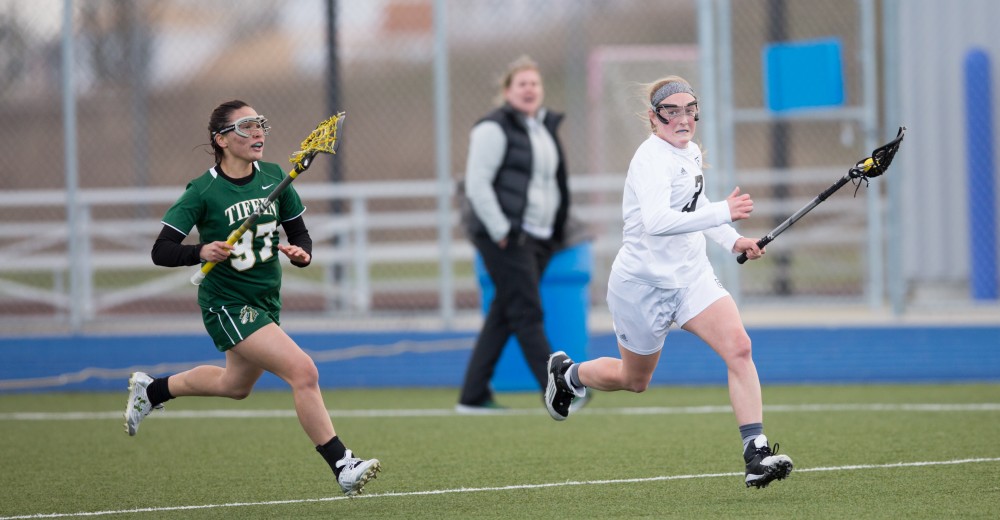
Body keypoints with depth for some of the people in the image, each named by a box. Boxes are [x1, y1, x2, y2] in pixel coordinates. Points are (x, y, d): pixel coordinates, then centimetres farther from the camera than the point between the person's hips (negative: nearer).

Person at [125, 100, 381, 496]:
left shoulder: (274, 178, -2)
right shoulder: (203, 191, -17)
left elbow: (299, 233, 7)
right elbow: (161, 251, -18)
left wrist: (302, 252, -16)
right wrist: (202, 252, -36)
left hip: (265, 300, 7)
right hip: (226, 304, -7)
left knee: (235, 385, 28)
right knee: (303, 371, -22)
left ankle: (150, 390, 51)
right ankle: (342, 467, -17)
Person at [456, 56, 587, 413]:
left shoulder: (545, 127, 17)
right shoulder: (494, 129, -9)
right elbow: (477, 185, -13)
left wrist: (555, 231, 19)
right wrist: (500, 231, -16)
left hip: (539, 237, 9)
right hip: (506, 237, -9)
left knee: (503, 316, 8)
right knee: (527, 314, -8)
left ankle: (473, 396, 11)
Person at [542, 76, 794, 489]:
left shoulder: (691, 153, 6)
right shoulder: (651, 159, -21)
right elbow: (656, 220, -37)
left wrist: (732, 240, 12)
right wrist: (723, 213, -42)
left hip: (691, 276, 6)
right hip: (643, 284, -6)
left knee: (738, 347, -17)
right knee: (635, 380, 14)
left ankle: (756, 454, -21)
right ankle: (567, 374, 46)